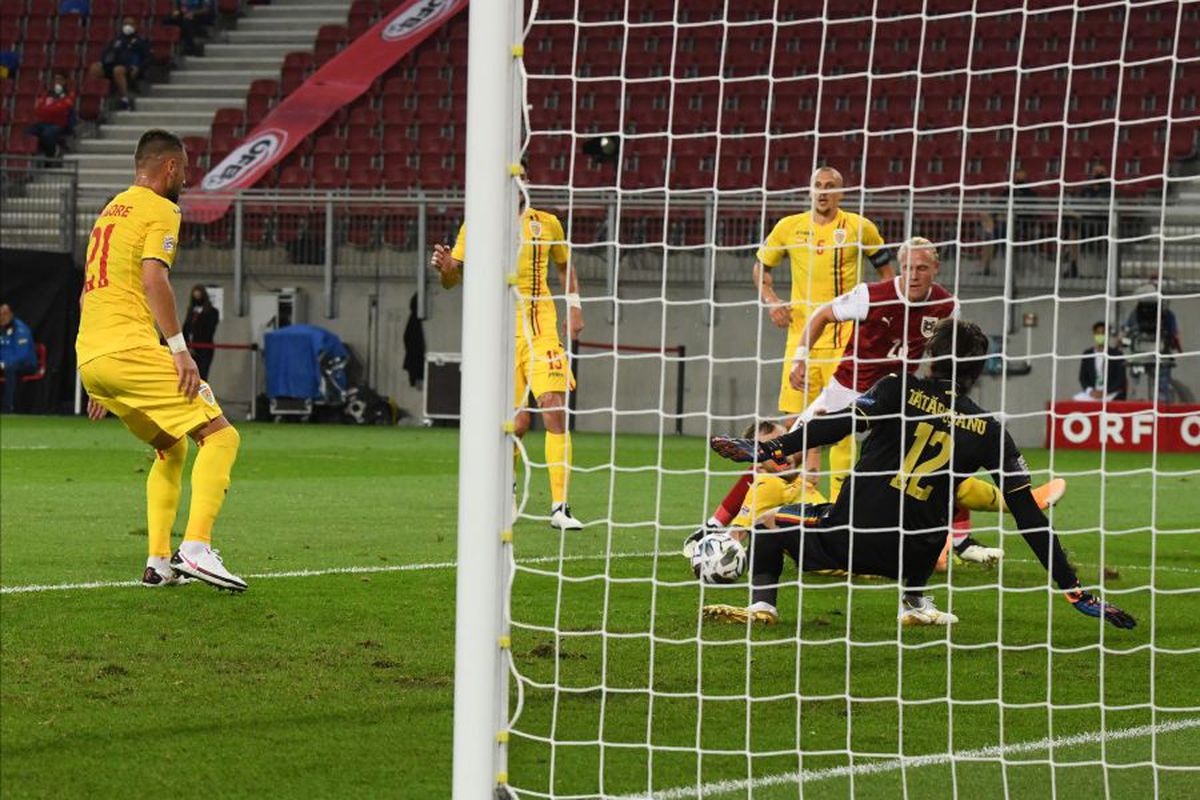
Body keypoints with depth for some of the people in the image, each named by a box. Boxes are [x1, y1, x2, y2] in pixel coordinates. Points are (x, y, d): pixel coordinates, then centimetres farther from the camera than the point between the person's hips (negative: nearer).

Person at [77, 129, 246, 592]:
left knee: (172, 449, 22)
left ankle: (158, 562, 12)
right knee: (220, 435, -7)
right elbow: (153, 279, -16)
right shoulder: (160, 210, -1)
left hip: (89, 356, 9)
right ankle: (196, 548, -23)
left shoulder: (109, 211, 26)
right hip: (131, 347, -9)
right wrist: (179, 348, -17)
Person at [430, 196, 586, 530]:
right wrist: (446, 267, -18)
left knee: (555, 409, -15)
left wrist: (574, 306, 11)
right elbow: (452, 280, 5)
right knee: (517, 422, -4)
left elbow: (565, 267, 25)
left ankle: (560, 508, -13)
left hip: (541, 327, 1)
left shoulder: (547, 224, 8)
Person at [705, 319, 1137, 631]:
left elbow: (838, 425, -14)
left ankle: (761, 603, 0)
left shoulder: (900, 390, 1)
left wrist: (771, 450, -17)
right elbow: (1028, 515, 3)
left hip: (847, 540, -3)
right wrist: (1072, 587, 6)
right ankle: (915, 601, 21)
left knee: (771, 522, 23)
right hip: (911, 558, 3)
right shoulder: (988, 431, 6)